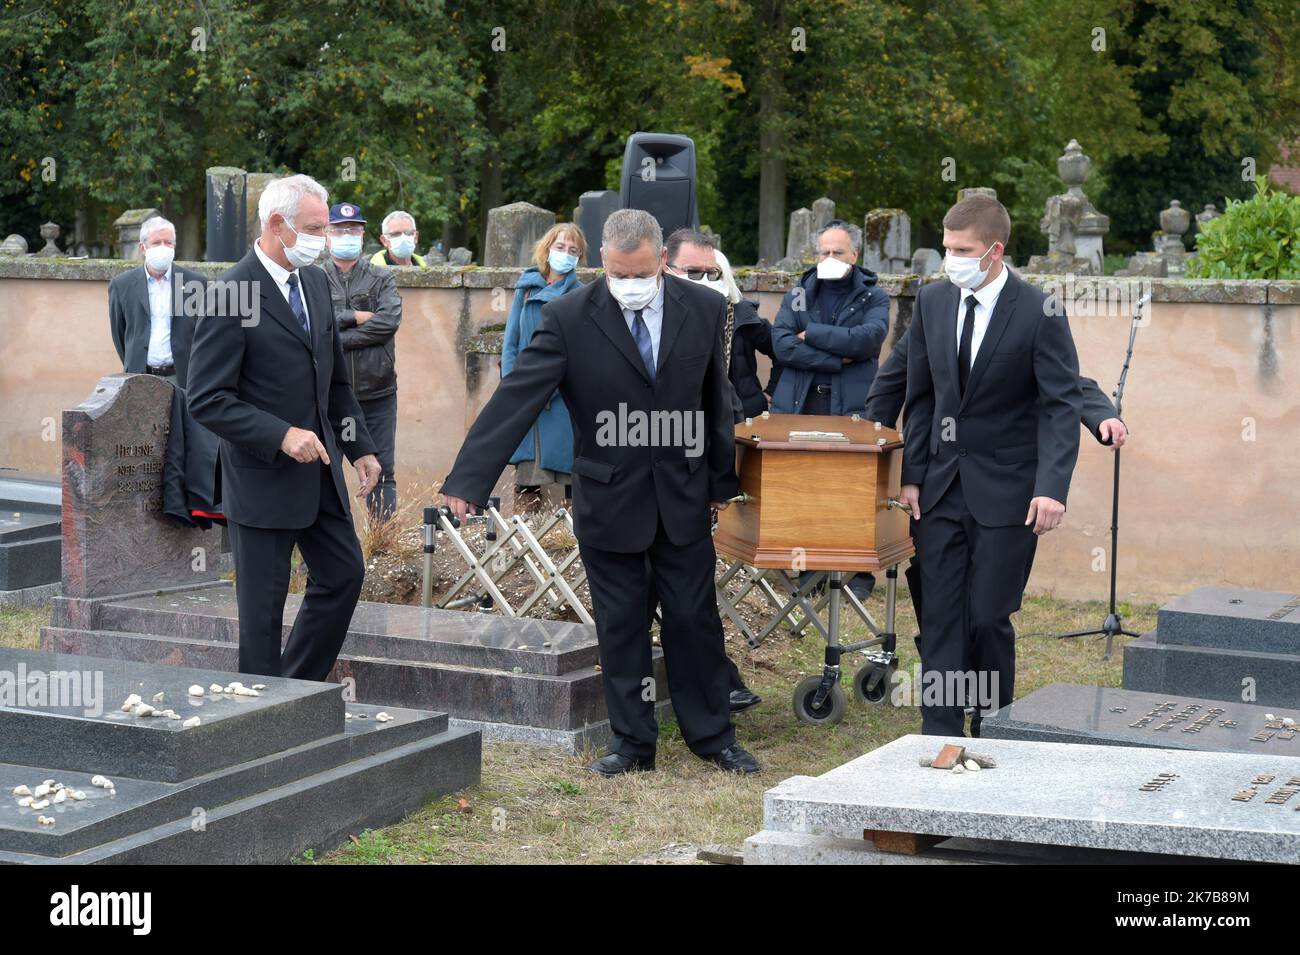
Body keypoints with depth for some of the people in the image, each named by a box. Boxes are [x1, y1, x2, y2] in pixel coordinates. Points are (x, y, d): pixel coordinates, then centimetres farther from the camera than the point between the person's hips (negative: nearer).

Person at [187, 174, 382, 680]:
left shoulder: (316, 281, 7)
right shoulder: (231, 296, -18)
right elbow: (207, 400, -19)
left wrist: (360, 446, 12)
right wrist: (282, 436, -25)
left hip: (319, 468, 8)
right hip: (263, 477, -8)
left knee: (344, 574, 14)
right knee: (263, 605, 2)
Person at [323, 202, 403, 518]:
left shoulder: (382, 279, 6)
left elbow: (390, 320, -10)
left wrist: (337, 338, -14)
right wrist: (354, 317, -15)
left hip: (377, 391, 1)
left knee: (382, 469, 5)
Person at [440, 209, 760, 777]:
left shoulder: (704, 309, -3)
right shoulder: (570, 319, -12)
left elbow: (716, 403, 7)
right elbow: (514, 400, -17)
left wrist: (722, 482, 14)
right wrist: (467, 481, -25)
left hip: (683, 496, 2)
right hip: (609, 500, -2)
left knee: (695, 619, 8)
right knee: (619, 625, 7)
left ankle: (711, 735, 23)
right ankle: (633, 742, 20)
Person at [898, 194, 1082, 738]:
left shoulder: (1039, 313, -11)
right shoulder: (932, 302, 4)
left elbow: (1062, 404, -11)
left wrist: (1052, 488, -21)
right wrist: (912, 474, 5)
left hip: (1006, 489, -4)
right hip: (942, 484, 4)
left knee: (989, 617, 0)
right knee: (940, 616, 2)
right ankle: (940, 738, 5)